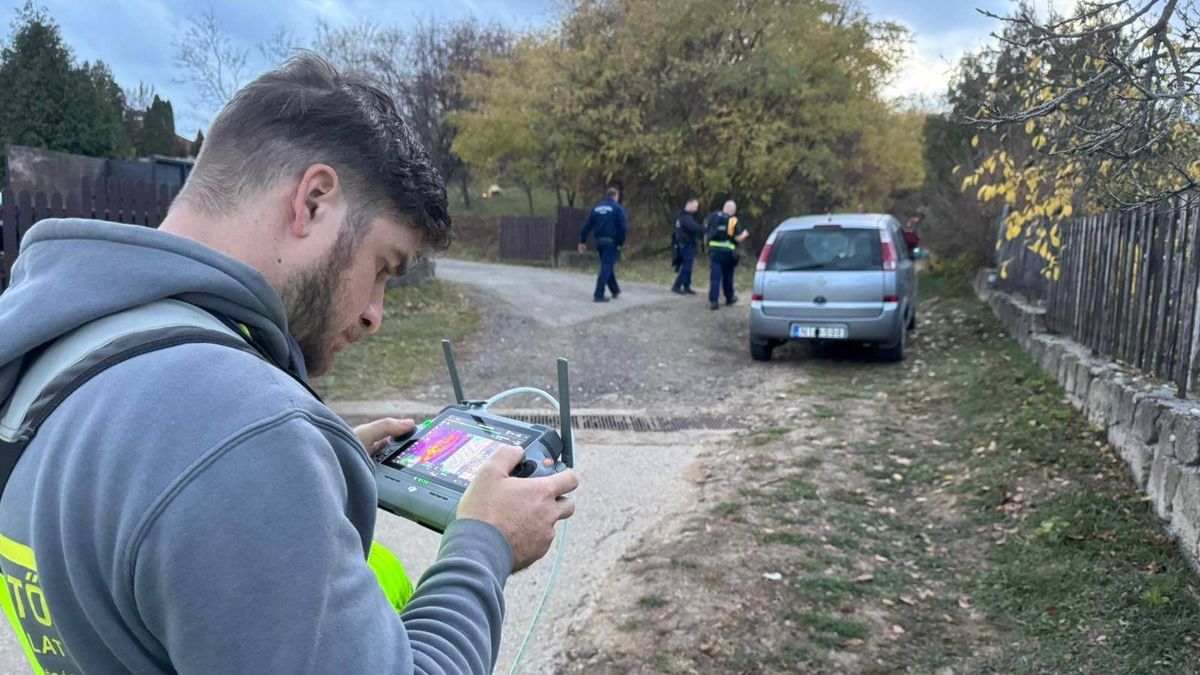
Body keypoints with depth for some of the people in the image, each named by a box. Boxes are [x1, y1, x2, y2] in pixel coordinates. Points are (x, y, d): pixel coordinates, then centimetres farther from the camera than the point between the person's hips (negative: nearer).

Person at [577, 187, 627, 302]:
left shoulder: (596, 207, 12)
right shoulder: (618, 208, -4)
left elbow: (587, 226, 9)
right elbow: (623, 227, -14)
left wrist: (582, 241, 11)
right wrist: (621, 243, -9)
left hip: (599, 241, 6)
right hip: (612, 241, -6)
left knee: (607, 266, 20)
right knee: (606, 267, -4)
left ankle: (615, 290, 32)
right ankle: (599, 295, -10)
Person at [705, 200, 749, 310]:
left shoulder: (712, 218, 6)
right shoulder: (732, 220, -7)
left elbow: (706, 235, 9)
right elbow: (738, 238, -9)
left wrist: (708, 247, 22)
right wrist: (744, 234, 12)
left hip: (714, 251, 2)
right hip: (727, 252, -2)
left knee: (715, 276, -1)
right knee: (728, 276, 15)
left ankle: (713, 300, -11)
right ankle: (729, 297, 31)